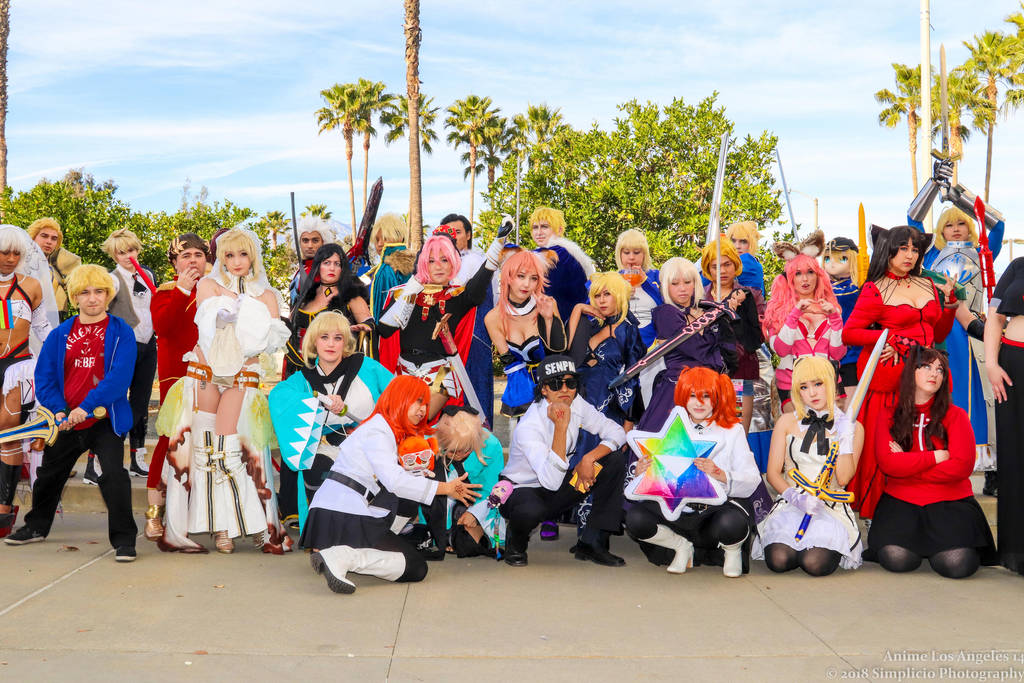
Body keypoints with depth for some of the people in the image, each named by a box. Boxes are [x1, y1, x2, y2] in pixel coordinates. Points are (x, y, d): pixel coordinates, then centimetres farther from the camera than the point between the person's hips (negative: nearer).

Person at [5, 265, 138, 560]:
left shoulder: (121, 333, -7)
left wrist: (85, 407, -24)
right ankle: (37, 526, 44)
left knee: (113, 473, -19)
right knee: (49, 474, 20)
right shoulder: (60, 335, 5)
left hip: (104, 419, -5)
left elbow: (120, 378, -18)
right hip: (66, 423, 5)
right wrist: (59, 410, -12)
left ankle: (124, 539, -7)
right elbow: (44, 377, 3)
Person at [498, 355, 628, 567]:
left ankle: (592, 544, -8)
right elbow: (551, 481, -38)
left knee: (615, 462, -12)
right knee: (531, 511, -42)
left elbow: (617, 433, -7)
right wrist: (561, 426, -43)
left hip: (559, 493, 6)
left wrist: (589, 458, -25)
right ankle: (515, 543, -2)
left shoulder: (576, 404, -9)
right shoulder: (527, 427, -29)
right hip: (522, 489, -6)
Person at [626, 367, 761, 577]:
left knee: (731, 523, -37)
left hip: (721, 505, -2)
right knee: (635, 517, -23)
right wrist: (641, 474, -19)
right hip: (678, 510, 3)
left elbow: (752, 481, -11)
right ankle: (681, 546, 8)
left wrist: (720, 474, -29)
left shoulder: (732, 430, 0)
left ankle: (732, 551, 3)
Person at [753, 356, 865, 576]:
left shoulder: (852, 427, 5)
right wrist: (795, 497, -12)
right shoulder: (787, 422, 9)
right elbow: (772, 473, 6)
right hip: (791, 505, 1)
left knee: (816, 564, -28)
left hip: (832, 507, -1)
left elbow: (843, 478, -6)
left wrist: (845, 437, -11)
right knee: (778, 561, -27)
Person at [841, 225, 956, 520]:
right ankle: (878, 511, 8)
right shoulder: (875, 291, 0)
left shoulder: (927, 285, 16)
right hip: (889, 376, -5)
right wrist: (889, 337, -13)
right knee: (884, 446, -4)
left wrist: (950, 301, 8)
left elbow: (938, 333, 20)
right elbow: (848, 334, -5)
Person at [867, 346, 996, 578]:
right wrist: (936, 457, -9)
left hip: (949, 501, 0)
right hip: (900, 501, 0)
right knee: (897, 559, -26)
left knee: (957, 564, -26)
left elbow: (963, 465, -7)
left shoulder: (955, 415, 5)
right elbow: (887, 464, -7)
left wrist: (907, 466, -6)